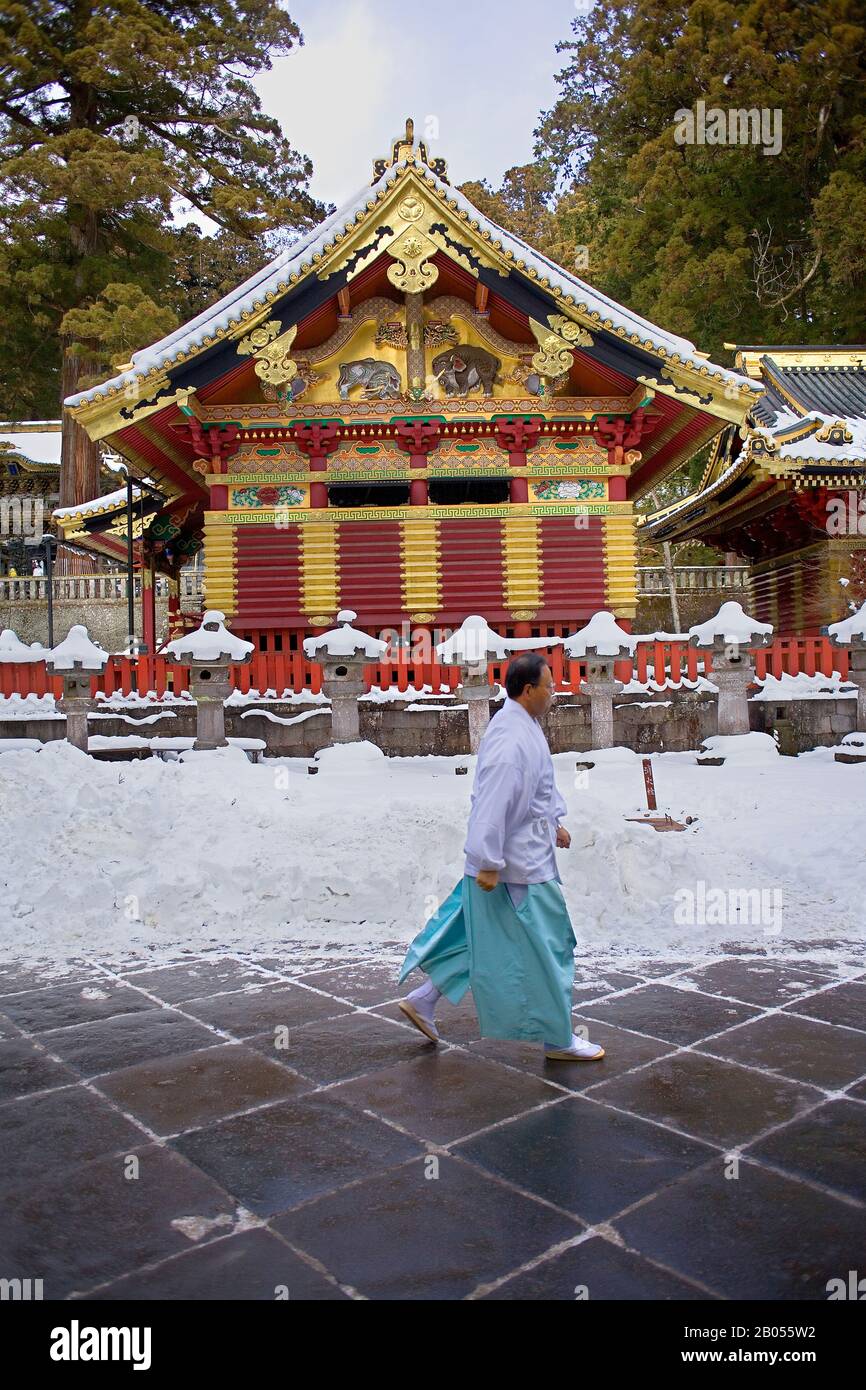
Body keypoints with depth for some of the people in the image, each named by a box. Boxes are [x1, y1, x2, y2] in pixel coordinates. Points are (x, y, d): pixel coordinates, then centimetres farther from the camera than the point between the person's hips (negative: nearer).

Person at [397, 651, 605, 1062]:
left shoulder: (524, 727, 10)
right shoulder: (511, 739, -24)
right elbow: (493, 805, -27)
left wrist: (554, 821, 24)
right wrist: (489, 865, -26)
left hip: (526, 856, 11)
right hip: (518, 868, -11)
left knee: (479, 939, 19)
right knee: (544, 947, 4)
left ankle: (423, 1000, 29)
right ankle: (559, 1038, 20)